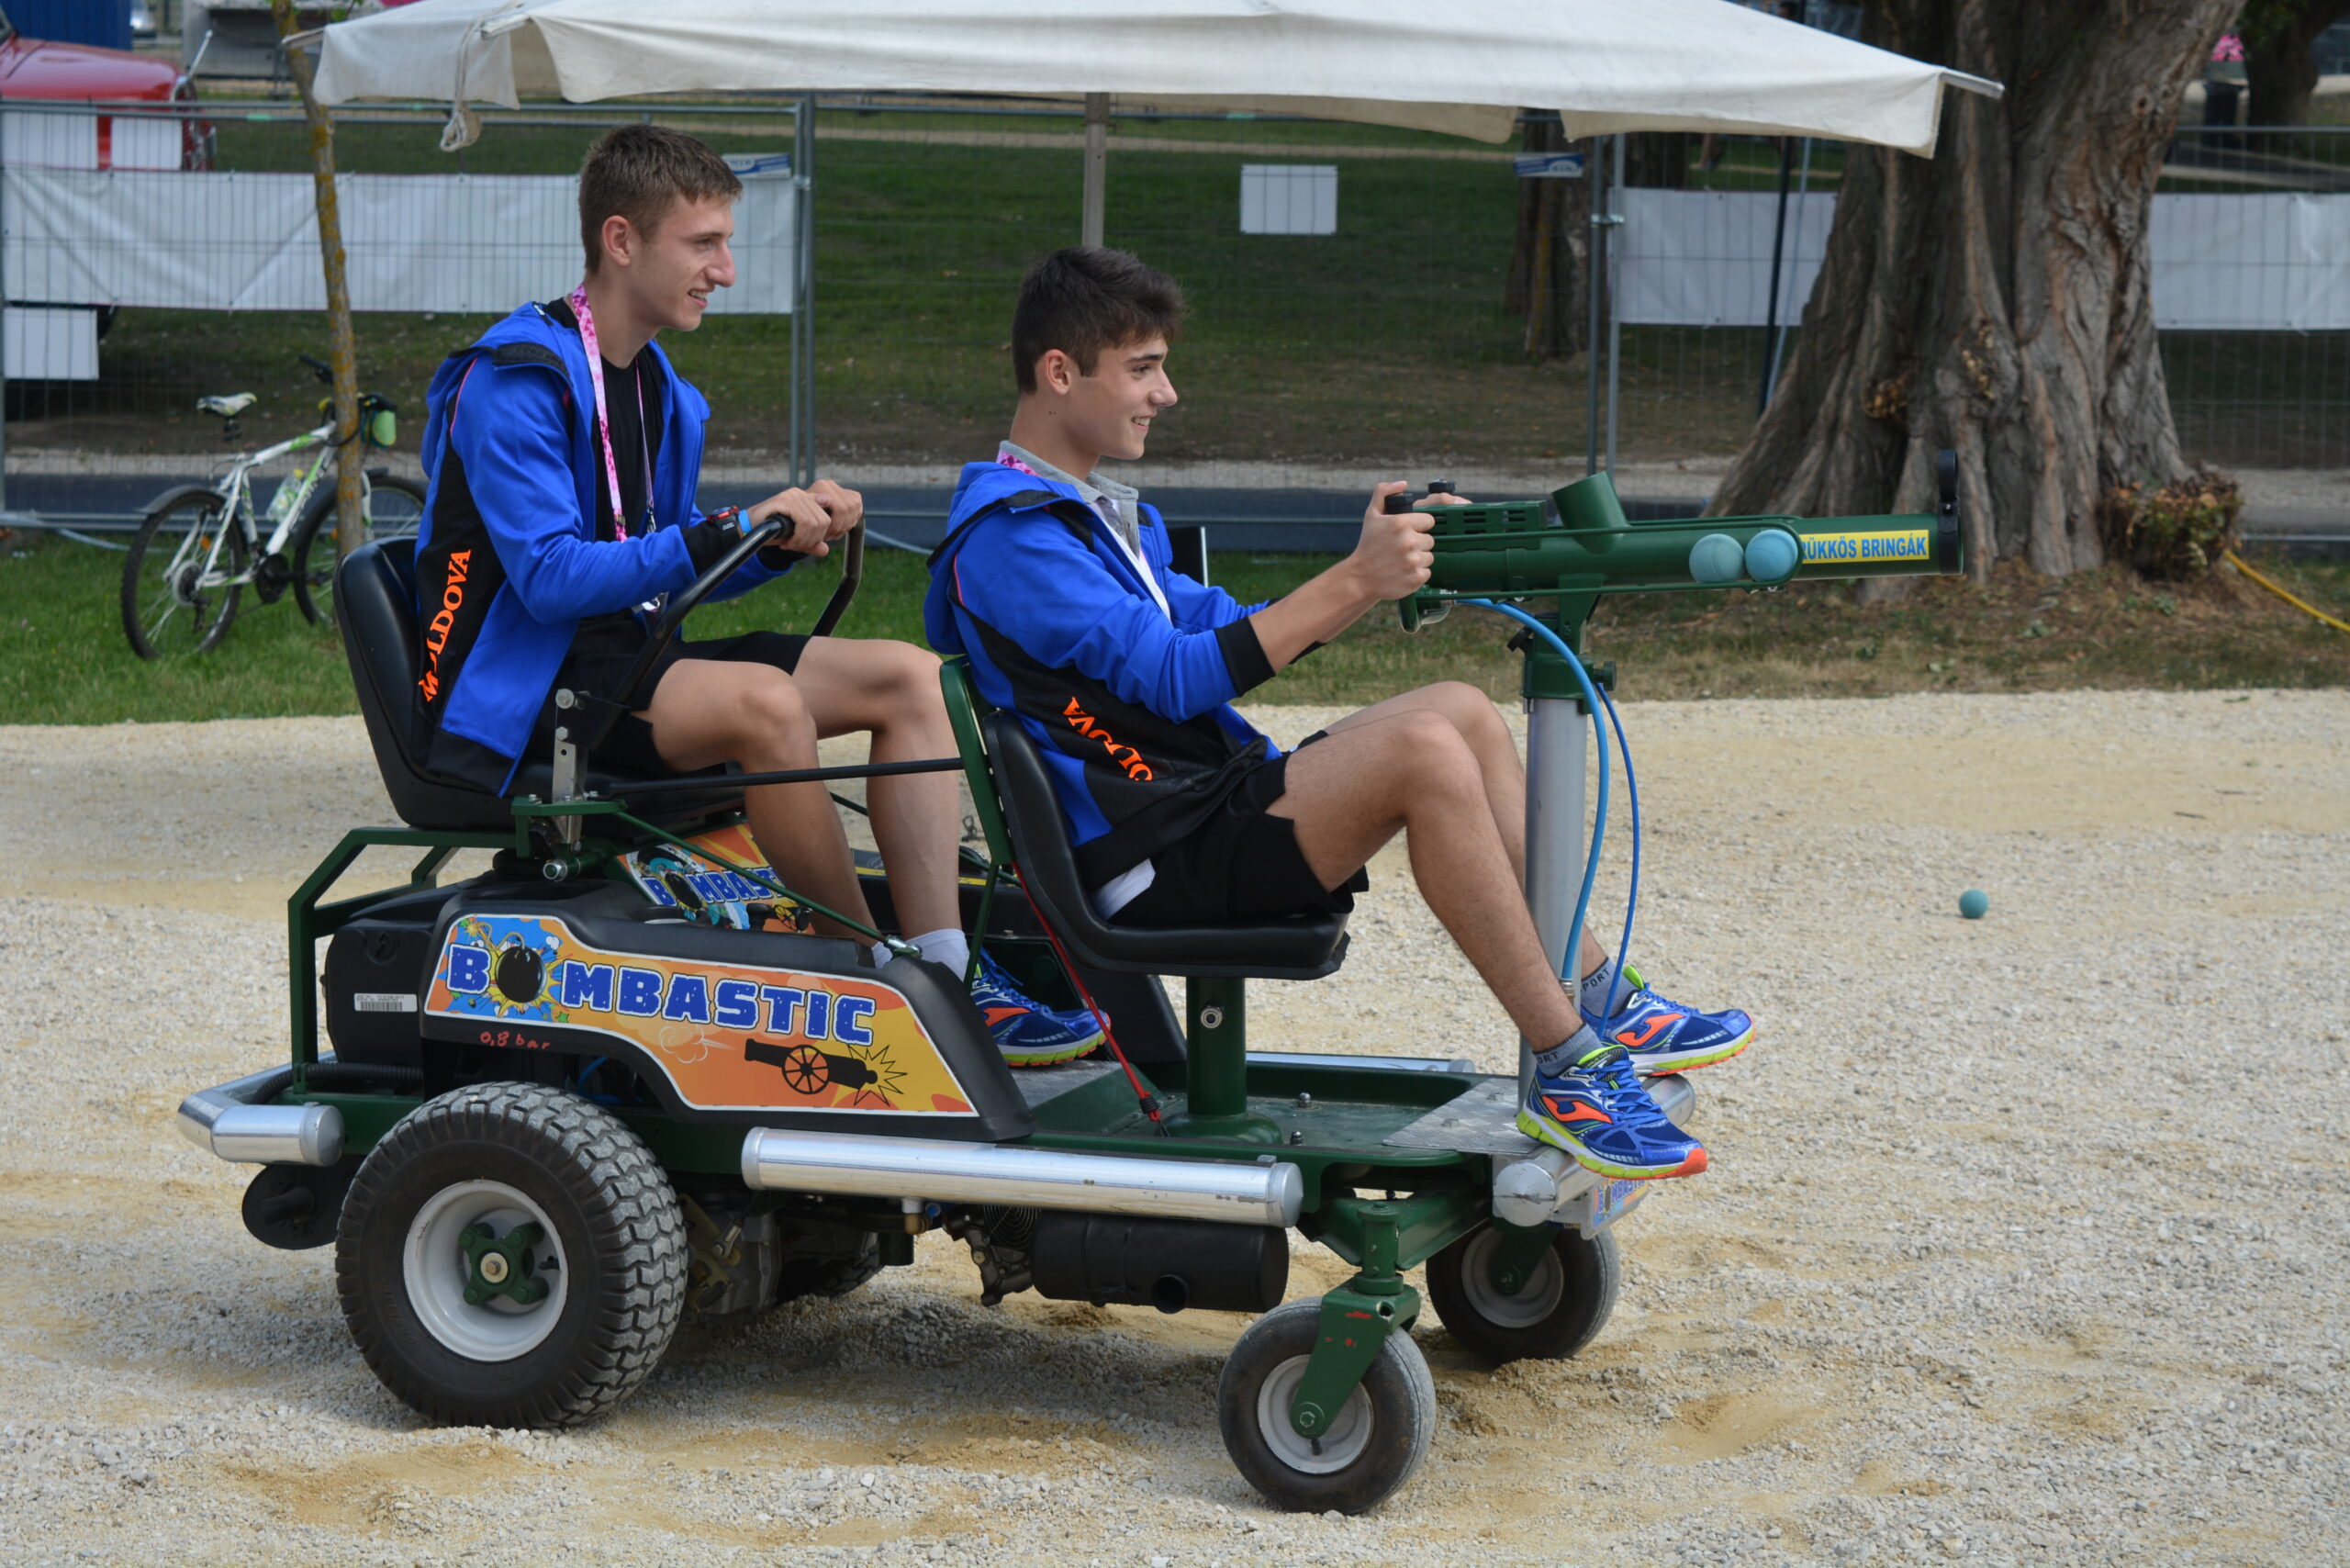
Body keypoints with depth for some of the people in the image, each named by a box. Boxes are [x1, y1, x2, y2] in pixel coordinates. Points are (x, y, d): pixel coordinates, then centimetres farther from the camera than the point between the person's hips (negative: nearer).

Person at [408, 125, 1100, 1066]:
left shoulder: (658, 390, 15)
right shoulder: (517, 379, -14)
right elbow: (551, 577, -24)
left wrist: (787, 538, -4)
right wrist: (734, 531, -28)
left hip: (624, 651, 9)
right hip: (523, 686, -9)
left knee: (908, 676, -4)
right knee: (765, 701, -35)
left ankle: (949, 981, -16)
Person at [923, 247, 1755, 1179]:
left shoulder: (1092, 511, 22)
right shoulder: (1007, 536, -12)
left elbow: (1222, 633, 20)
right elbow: (1175, 678, -21)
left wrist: (1380, 568, 6)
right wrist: (1352, 582, -22)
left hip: (1215, 798, 10)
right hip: (1151, 862, -10)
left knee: (1462, 710, 5)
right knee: (1423, 750, -25)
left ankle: (1601, 1004, 3)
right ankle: (1567, 1073, -21)